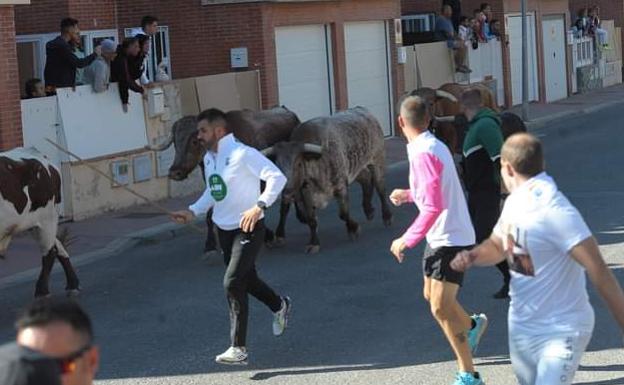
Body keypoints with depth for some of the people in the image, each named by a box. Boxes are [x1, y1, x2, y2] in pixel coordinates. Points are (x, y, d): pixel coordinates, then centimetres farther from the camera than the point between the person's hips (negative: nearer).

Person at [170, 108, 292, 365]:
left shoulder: (242, 154, -19)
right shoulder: (208, 159, 6)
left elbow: (277, 177, -25)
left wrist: (259, 206, -34)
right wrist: (193, 212, 7)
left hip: (248, 229, -8)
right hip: (224, 229, 8)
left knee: (232, 283, -15)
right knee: (246, 279, 21)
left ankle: (239, 349, -9)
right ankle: (280, 306, 50)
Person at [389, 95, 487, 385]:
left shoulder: (423, 153, -22)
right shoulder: (434, 146, 8)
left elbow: (433, 206, -28)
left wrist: (407, 240, -23)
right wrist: (409, 195, 34)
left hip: (450, 238, -10)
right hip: (441, 236, 10)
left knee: (441, 307, -12)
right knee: (432, 295, 24)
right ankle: (472, 326, 49)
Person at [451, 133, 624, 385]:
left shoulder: (554, 211, -24)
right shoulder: (515, 203, 3)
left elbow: (598, 271, -25)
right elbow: (497, 246, 20)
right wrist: (472, 257, -2)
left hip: (560, 333, -9)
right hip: (521, 326, 9)